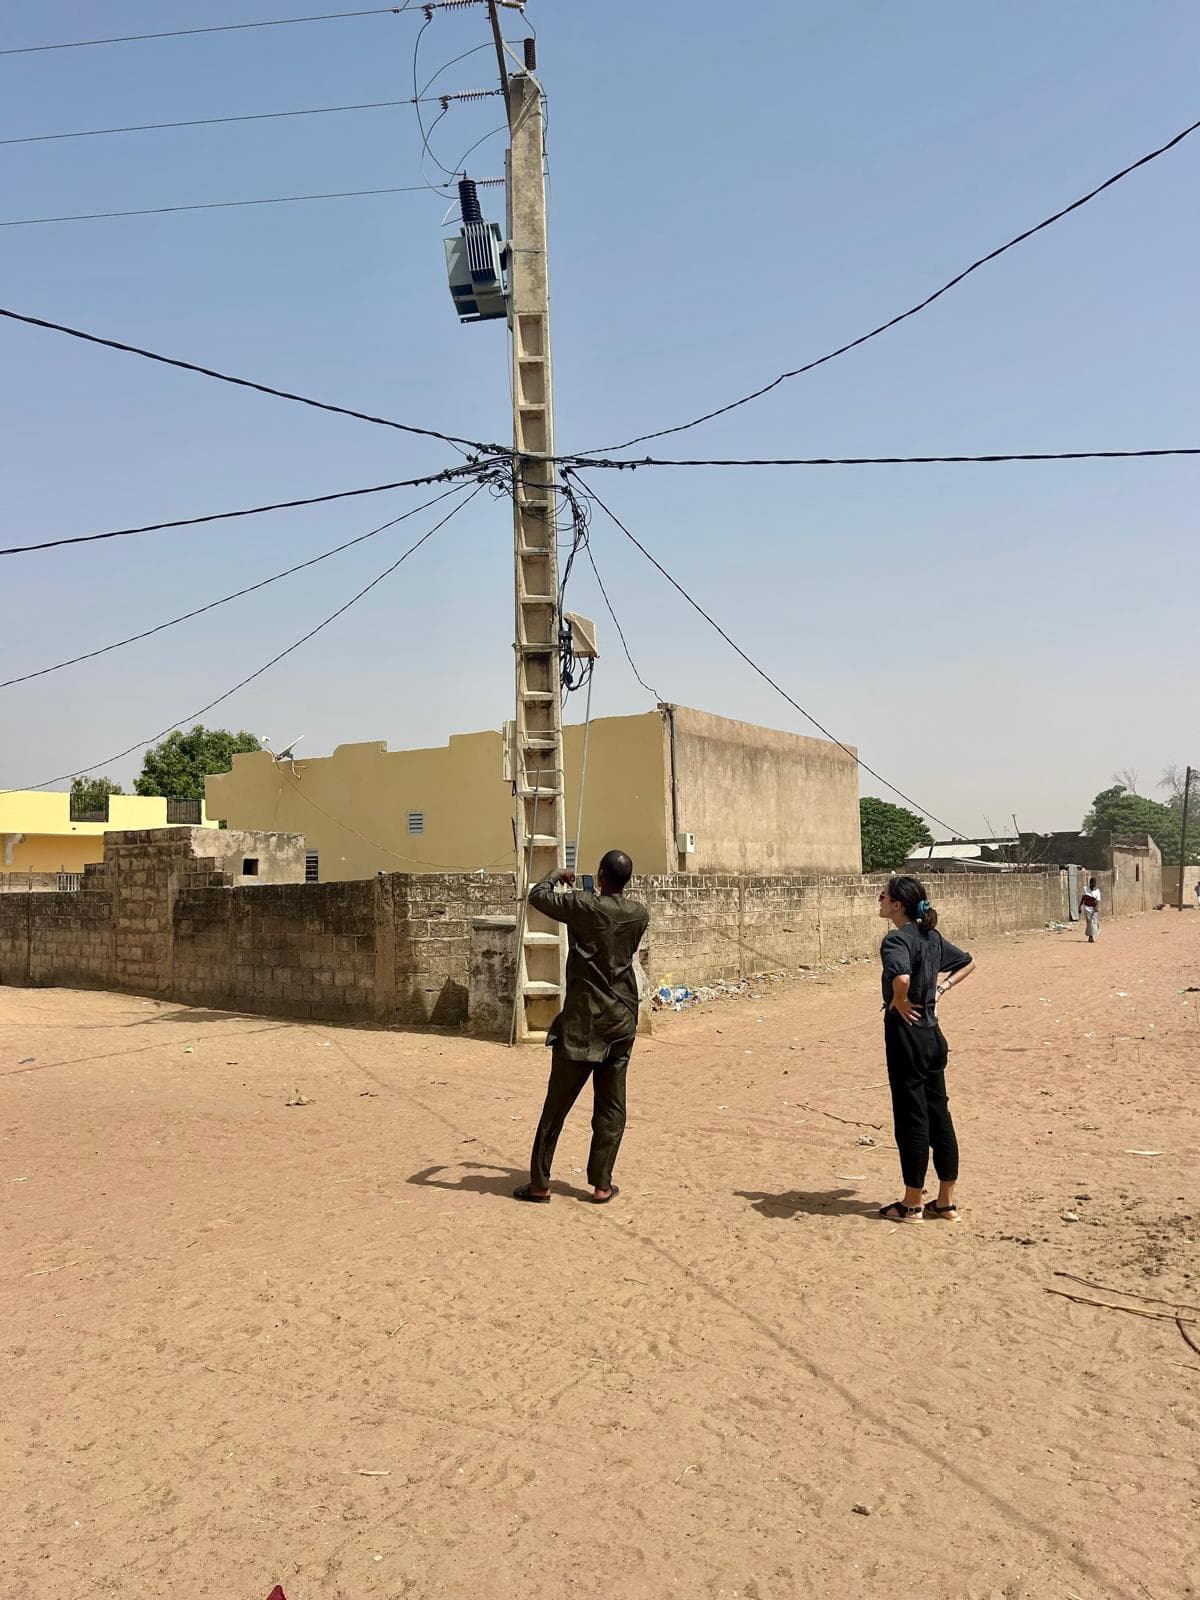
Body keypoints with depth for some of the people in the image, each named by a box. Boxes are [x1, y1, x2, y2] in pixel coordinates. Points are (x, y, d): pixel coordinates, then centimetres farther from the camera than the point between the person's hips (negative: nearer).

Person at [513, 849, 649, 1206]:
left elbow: (537, 895, 0)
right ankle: (601, 1185, 11)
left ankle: (539, 1183, 11)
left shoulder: (583, 905, -11)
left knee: (557, 1104, 5)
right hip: (621, 1020, 3)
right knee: (611, 1107, 10)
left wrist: (557, 876, 17)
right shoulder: (639, 915, 0)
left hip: (582, 1020, -3)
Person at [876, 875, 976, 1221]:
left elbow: (901, 977, -37)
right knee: (939, 1115, 12)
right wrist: (940, 989, 12)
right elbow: (967, 963, 22)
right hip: (932, 1032, 8)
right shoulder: (931, 936, 9)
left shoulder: (896, 939, -17)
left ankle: (912, 1204, 14)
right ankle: (946, 1202, 20)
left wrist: (899, 1002, -18)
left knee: (911, 1118, 2)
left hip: (906, 1032, -8)